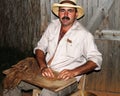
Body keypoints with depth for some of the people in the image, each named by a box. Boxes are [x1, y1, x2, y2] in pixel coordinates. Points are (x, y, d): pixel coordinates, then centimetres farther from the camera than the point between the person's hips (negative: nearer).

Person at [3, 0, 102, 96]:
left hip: (67, 78, -5)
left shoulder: (84, 34, -9)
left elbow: (96, 59, -11)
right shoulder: (52, 26, 7)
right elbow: (40, 48, 8)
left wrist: (74, 72, -25)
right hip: (46, 72, 6)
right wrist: (43, 67, -12)